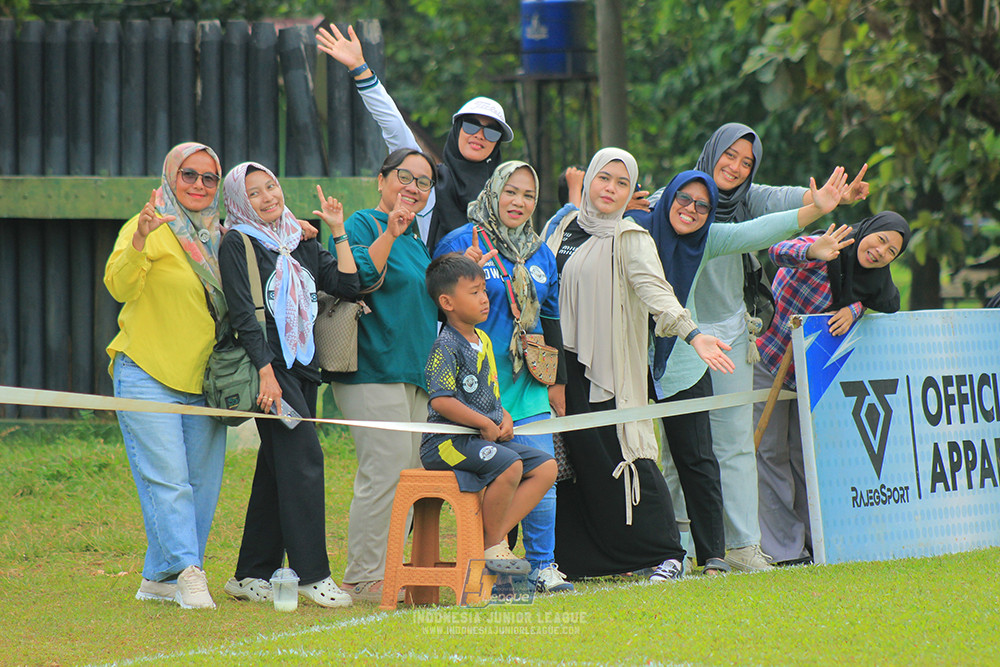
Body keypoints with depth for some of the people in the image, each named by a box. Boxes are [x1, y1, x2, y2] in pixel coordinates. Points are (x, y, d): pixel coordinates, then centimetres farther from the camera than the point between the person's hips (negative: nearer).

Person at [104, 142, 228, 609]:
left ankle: (158, 579, 13)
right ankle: (189, 571, -20)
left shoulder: (218, 236, 14)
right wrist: (138, 243, -39)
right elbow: (119, 286, -20)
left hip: (203, 379, 7)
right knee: (167, 480, -14)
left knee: (202, 483, 5)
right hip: (148, 376, -6)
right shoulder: (146, 229, -5)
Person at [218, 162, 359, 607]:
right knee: (303, 458, -16)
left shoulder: (299, 244, 16)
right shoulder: (237, 244, -3)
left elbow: (348, 285, 7)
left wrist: (338, 231, 5)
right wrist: (266, 374, -18)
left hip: (303, 366, 7)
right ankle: (311, 574, -17)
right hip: (268, 365, -7)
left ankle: (251, 576, 12)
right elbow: (243, 314, -10)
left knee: (278, 468, 7)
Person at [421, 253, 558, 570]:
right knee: (509, 465, -31)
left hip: (489, 436, 9)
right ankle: (491, 545, -15)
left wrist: (504, 418, 5)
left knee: (546, 467, -2)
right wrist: (486, 424, -17)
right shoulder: (446, 347, -12)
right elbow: (441, 401, -22)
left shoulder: (483, 341, 16)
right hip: (448, 441, -9)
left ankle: (496, 536, -9)